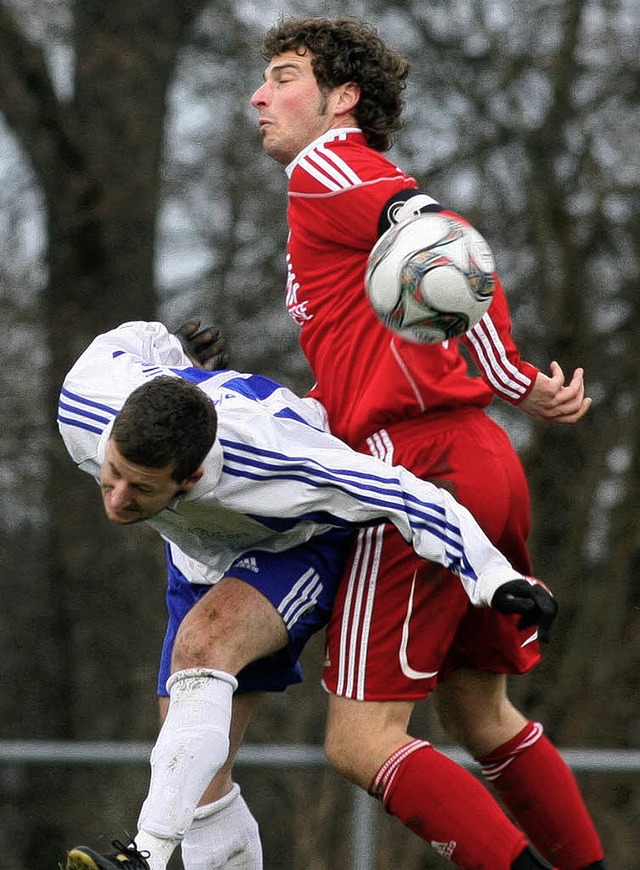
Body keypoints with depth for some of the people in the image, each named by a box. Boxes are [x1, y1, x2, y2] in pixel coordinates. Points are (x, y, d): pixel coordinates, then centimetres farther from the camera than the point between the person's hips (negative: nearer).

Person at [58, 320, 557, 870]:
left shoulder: (267, 464, -43)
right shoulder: (82, 403, -30)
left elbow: (401, 493, -31)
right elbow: (134, 339, -6)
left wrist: (494, 579, -28)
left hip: (305, 542, -6)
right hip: (205, 558, 7)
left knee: (203, 643, -35)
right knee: (195, 767, 0)